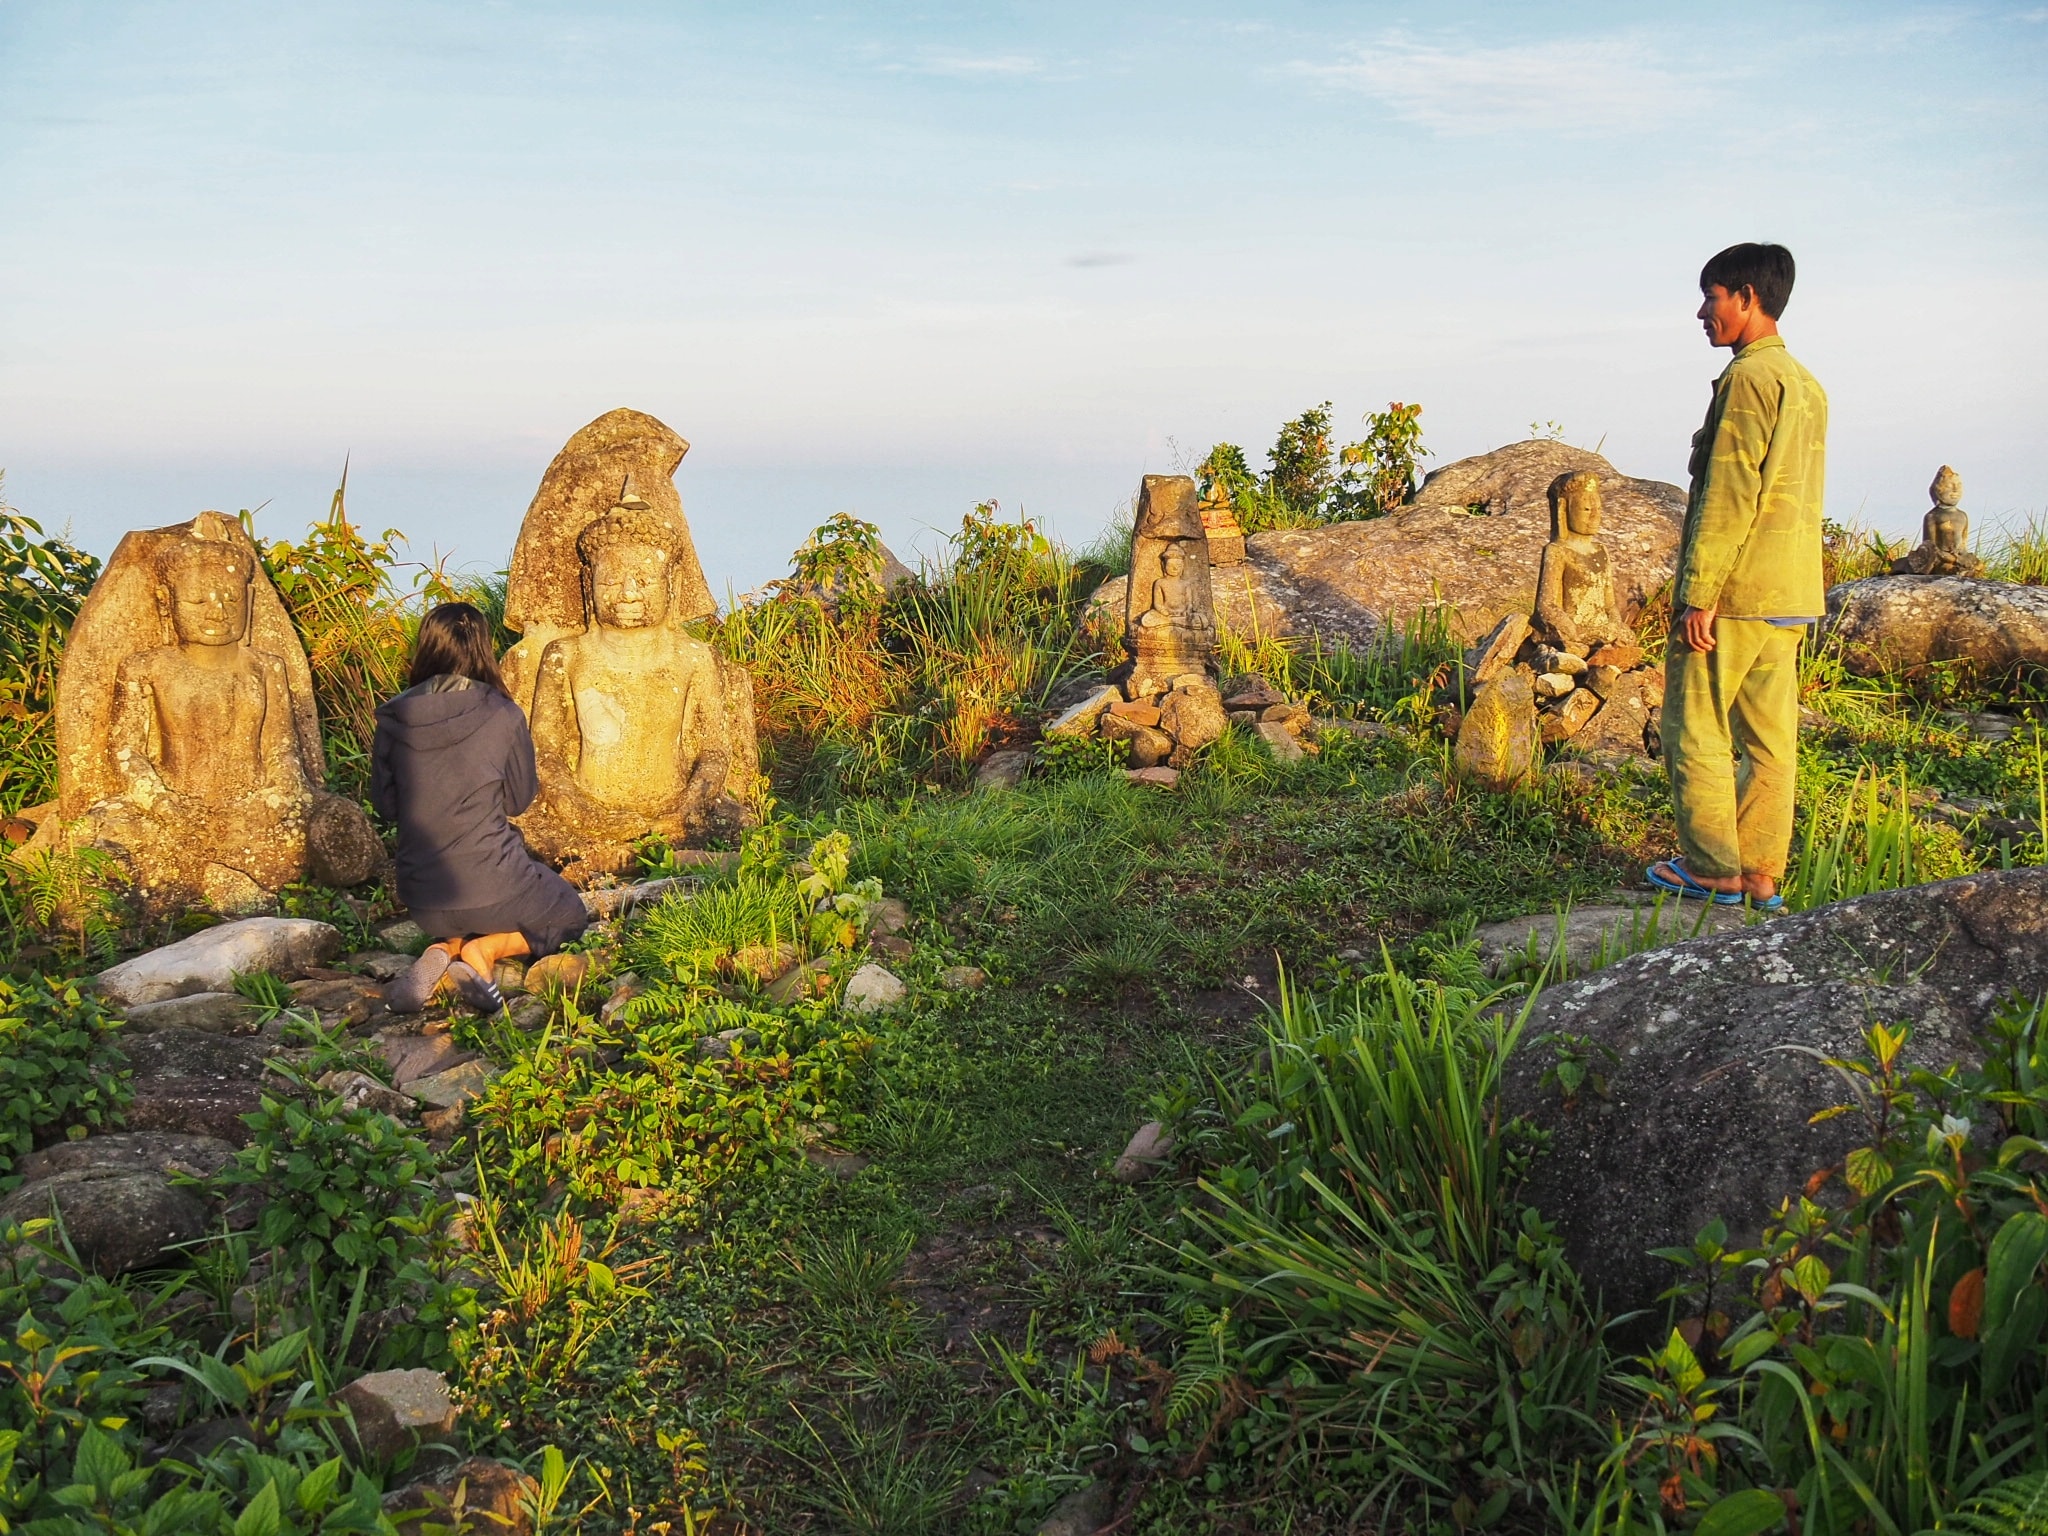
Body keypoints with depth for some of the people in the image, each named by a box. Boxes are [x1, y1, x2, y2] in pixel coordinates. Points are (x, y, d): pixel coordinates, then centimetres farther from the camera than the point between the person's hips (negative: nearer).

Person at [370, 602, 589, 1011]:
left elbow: (385, 804, 5)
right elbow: (519, 799, 0)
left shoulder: (393, 719, -5)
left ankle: (445, 950, 4)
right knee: (569, 914, 25)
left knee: (460, 923, 38)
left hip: (423, 901, 5)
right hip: (490, 888, -4)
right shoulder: (502, 717, -14)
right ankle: (486, 951, -2)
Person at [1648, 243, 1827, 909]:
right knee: (1768, 735, 9)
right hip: (1791, 595, 9)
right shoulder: (1807, 384, 17)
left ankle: (1712, 872, 4)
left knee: (1695, 730, 0)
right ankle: (1762, 874, 13)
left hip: (1734, 590, -9)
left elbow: (1728, 496, -18)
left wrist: (1697, 594, -18)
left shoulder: (1750, 376, -12)